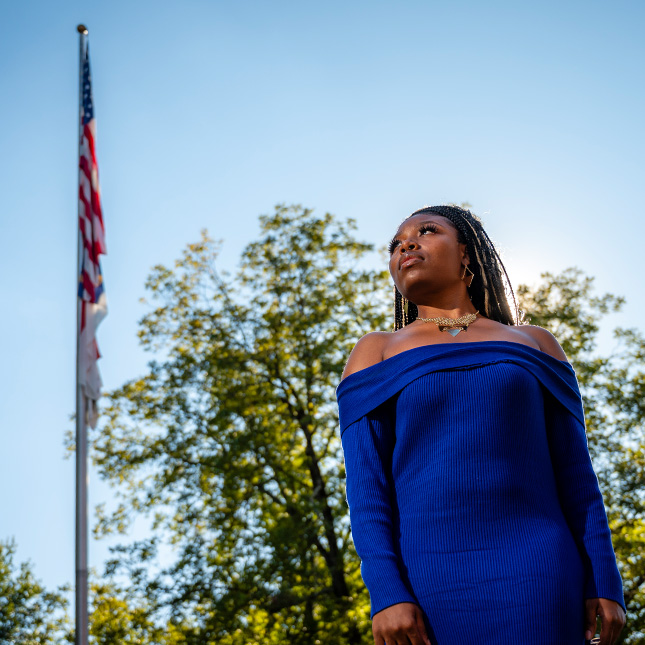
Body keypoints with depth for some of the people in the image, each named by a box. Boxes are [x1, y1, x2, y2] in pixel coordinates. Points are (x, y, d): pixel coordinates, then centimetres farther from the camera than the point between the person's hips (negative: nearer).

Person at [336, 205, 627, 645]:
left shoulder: (534, 344, 15)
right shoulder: (377, 354, 11)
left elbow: (575, 474, 10)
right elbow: (365, 484, 1)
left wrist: (606, 583, 1)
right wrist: (386, 593, -12)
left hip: (534, 576, 1)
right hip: (430, 582, 0)